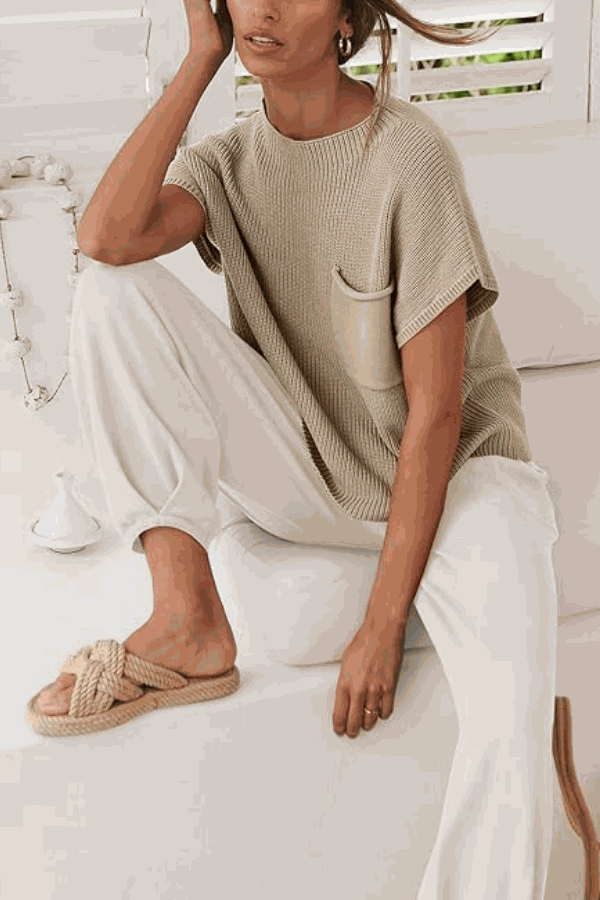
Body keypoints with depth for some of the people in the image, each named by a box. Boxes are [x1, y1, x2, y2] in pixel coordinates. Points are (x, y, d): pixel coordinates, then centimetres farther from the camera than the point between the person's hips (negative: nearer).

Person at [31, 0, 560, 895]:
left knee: (511, 716, -33)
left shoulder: (409, 152, -17)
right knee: (113, 289, -15)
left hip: (449, 474, -4)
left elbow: (435, 410, -18)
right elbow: (107, 236, -25)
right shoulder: (228, 161, -1)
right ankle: (189, 618, -15)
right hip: (307, 475, 4)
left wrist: (383, 625, -19)